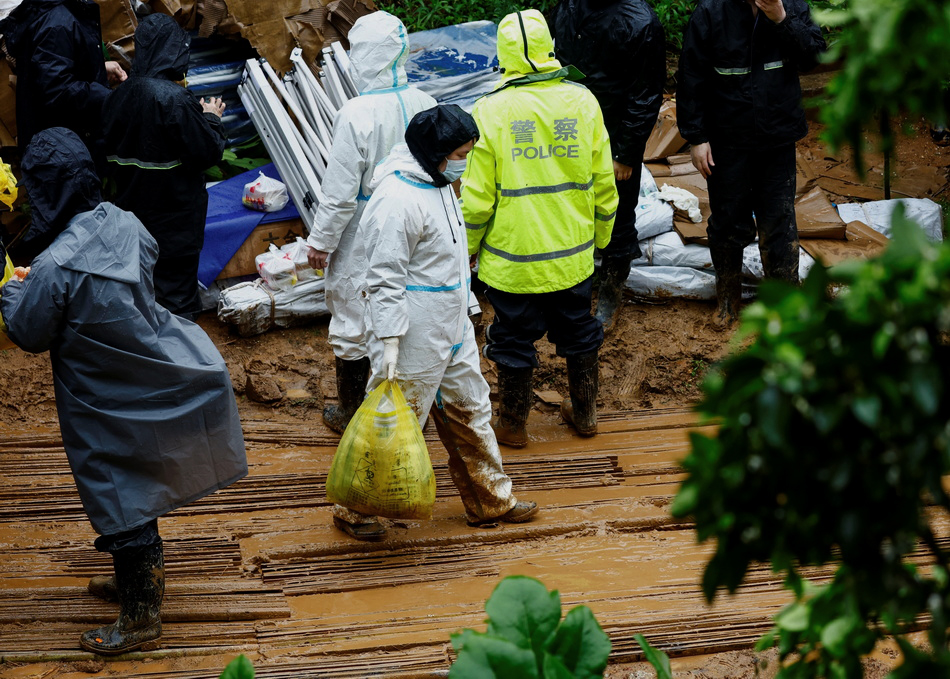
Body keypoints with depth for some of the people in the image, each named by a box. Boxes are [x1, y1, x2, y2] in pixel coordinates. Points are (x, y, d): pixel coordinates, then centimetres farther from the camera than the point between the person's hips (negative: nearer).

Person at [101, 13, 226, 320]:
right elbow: (207, 152, -18)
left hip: (133, 206, 7)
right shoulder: (175, 99, -23)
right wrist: (212, 118, 0)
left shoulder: (119, 96, -2)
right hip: (174, 212, -7)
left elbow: (110, 148, 8)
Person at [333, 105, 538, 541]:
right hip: (414, 341, -10)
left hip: (453, 333, 10)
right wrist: (389, 346, -25)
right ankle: (352, 508, 20)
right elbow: (385, 282, -24)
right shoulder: (397, 202, -24)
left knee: (470, 411, 18)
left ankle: (490, 500, 32)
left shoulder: (437, 183, 7)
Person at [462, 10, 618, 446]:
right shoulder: (582, 102, -7)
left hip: (512, 258, -3)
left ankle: (513, 424, 28)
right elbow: (603, 182, 1)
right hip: (573, 254, 3)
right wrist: (600, 236, 16)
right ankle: (585, 413, 36)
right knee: (578, 334, 22)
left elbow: (478, 198, -12)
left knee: (514, 341, 14)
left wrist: (468, 247, 4)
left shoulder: (491, 111, -16)